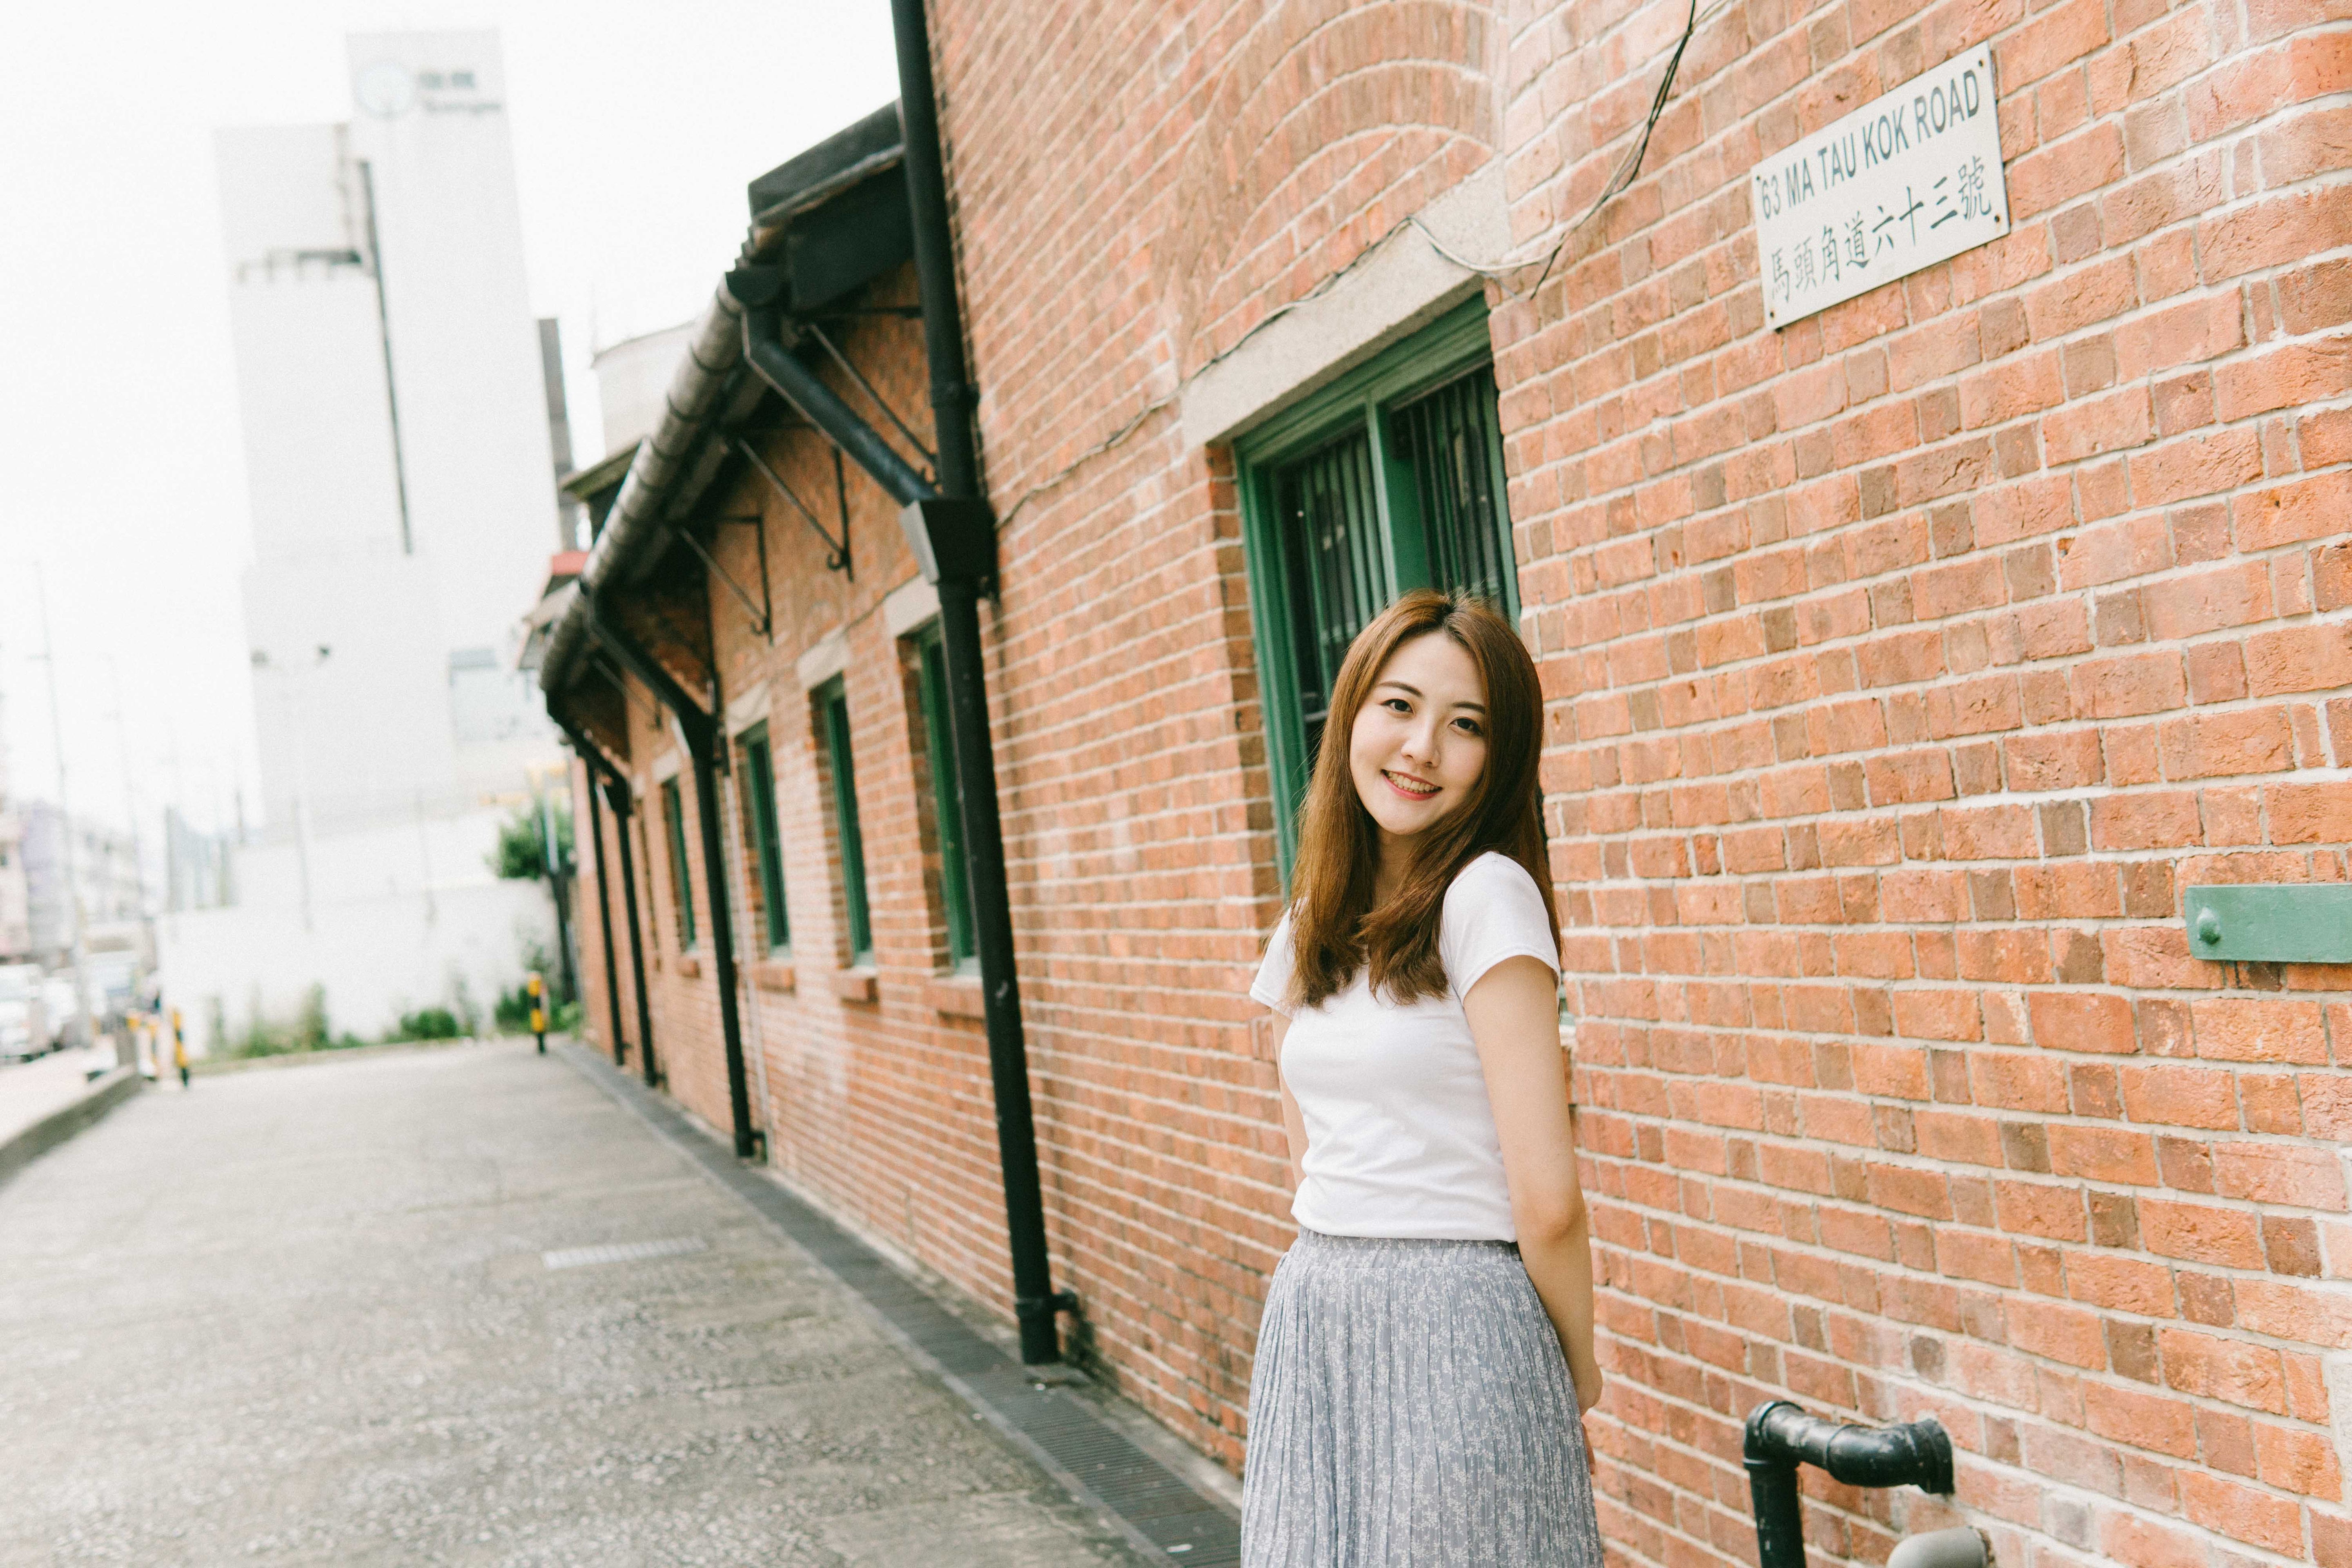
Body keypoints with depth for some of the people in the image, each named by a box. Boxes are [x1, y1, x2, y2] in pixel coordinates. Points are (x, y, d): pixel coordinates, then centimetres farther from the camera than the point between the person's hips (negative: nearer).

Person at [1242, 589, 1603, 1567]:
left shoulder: (1488, 895, -13)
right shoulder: (1311, 927, 9)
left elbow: (1547, 1201, -15)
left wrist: (1576, 1377, -3)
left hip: (1458, 1335, -6)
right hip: (1315, 1328, 6)